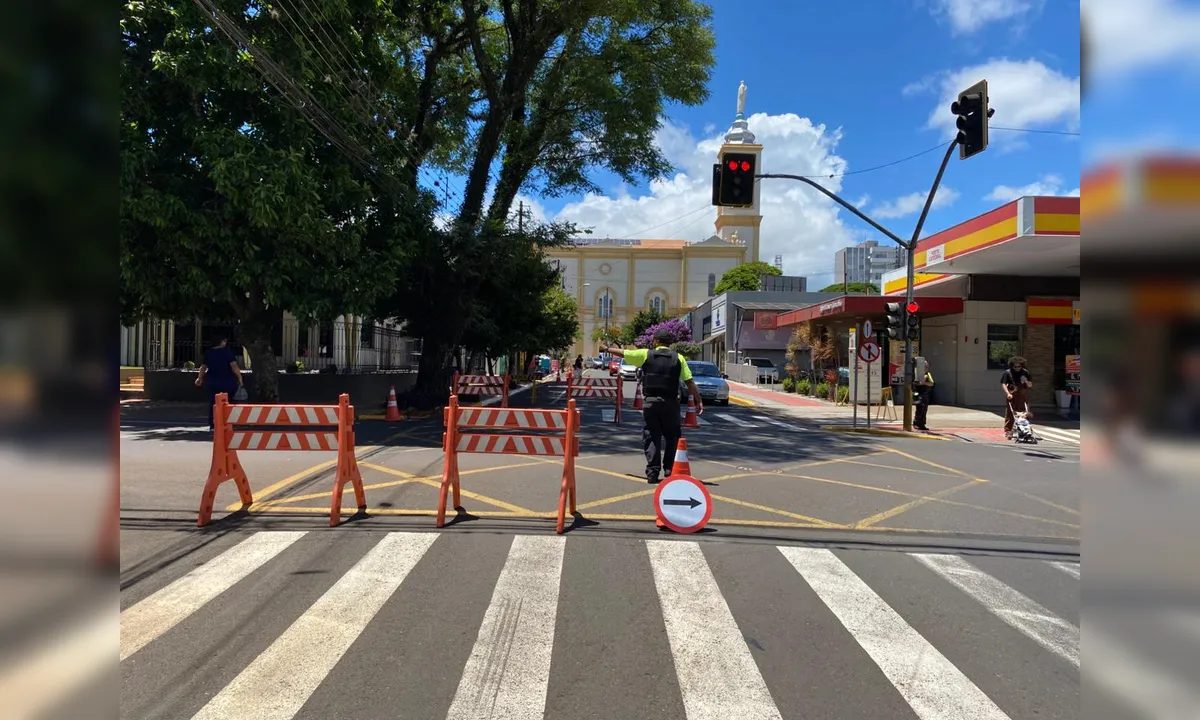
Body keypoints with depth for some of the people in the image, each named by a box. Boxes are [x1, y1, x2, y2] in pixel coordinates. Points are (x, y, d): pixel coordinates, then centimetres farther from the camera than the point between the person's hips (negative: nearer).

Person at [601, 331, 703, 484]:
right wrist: (698, 401, 2)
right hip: (670, 403, 0)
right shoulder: (678, 358, 3)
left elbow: (622, 353, 13)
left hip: (650, 402, 0)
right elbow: (690, 382, -2)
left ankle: (652, 473, 3)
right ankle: (669, 470, 11)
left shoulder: (646, 355, 2)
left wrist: (606, 349, 31)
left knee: (651, 437, 6)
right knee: (672, 437, 14)